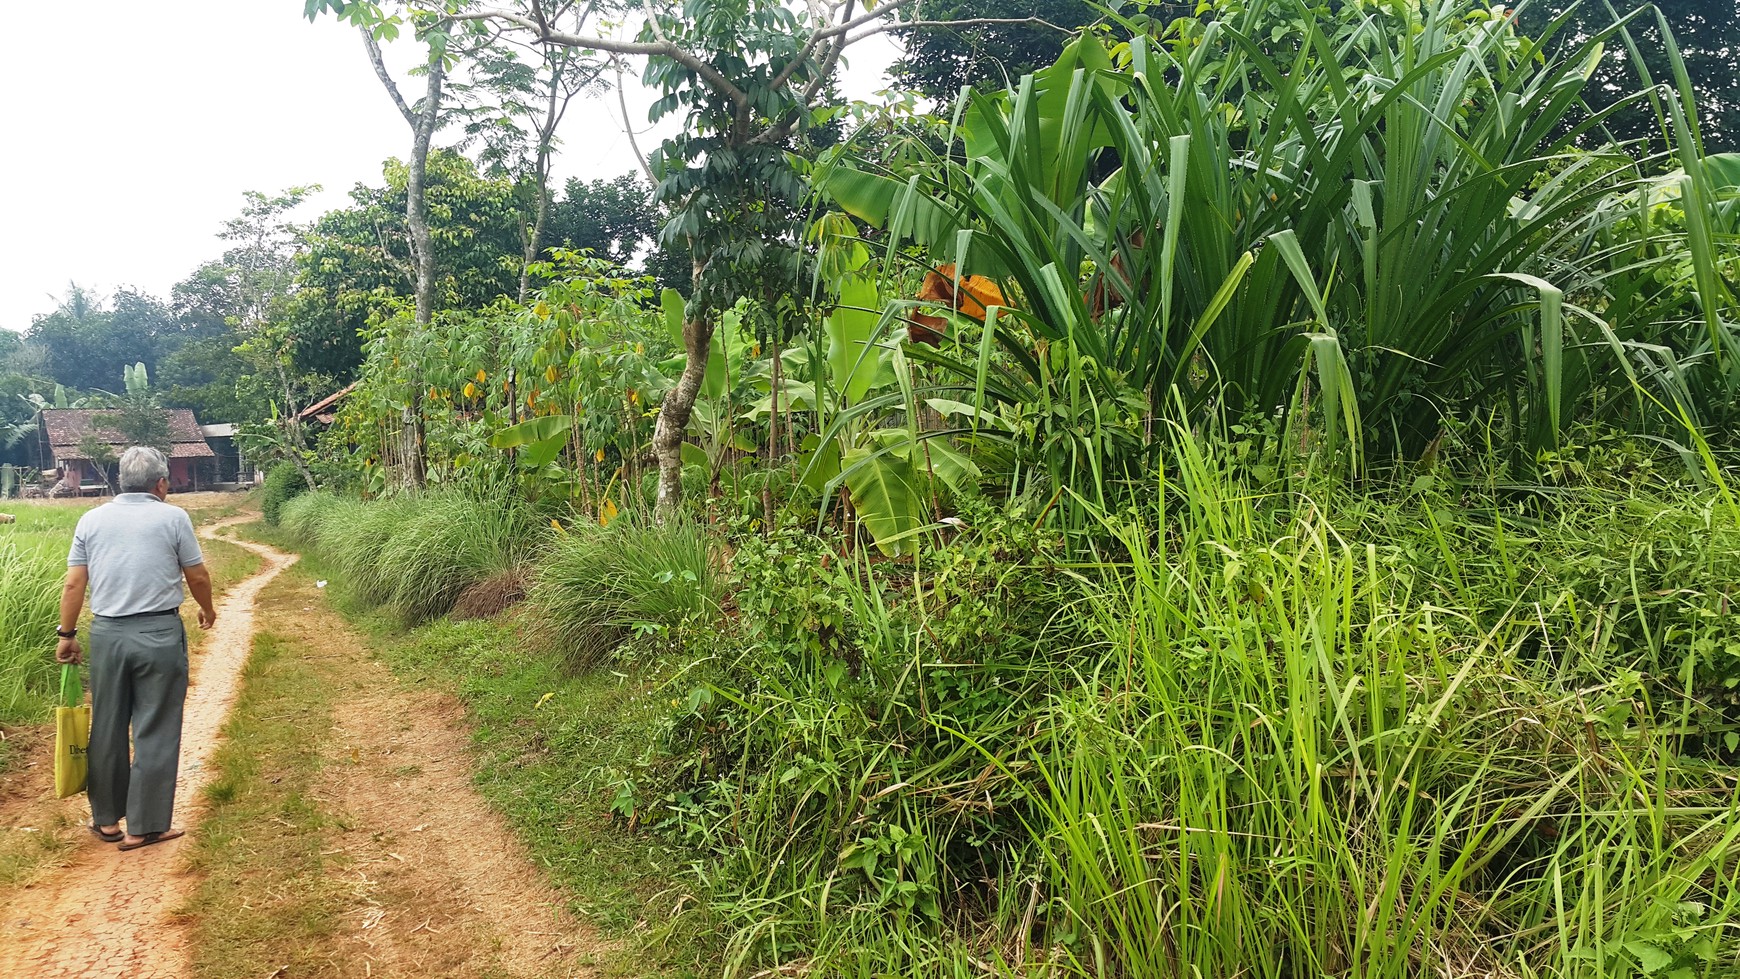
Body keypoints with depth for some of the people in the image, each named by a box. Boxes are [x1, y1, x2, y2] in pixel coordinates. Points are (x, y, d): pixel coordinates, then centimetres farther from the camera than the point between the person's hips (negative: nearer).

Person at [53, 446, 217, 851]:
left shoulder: (91, 520, 5)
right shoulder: (172, 518, -4)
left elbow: (73, 584, 4)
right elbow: (198, 577, 1)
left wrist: (67, 634, 14)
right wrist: (208, 610, 20)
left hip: (107, 634, 4)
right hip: (159, 634, -4)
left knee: (106, 729, 15)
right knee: (155, 731, 4)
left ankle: (107, 819, 26)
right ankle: (145, 826, 9)